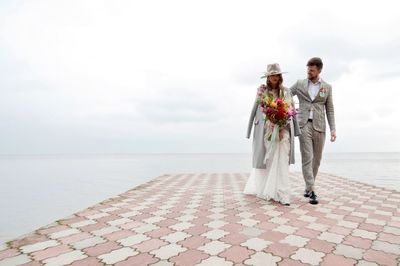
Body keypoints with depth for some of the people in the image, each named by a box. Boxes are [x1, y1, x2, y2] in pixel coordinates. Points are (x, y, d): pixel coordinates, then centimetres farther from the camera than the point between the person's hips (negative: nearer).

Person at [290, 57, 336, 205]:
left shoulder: (327, 87, 9)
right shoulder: (300, 83, 7)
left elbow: (329, 109, 8)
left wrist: (333, 129, 1)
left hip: (319, 127, 2)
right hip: (304, 125, -2)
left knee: (316, 160, 7)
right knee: (307, 158, -10)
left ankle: (308, 188, 21)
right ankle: (312, 191, -9)